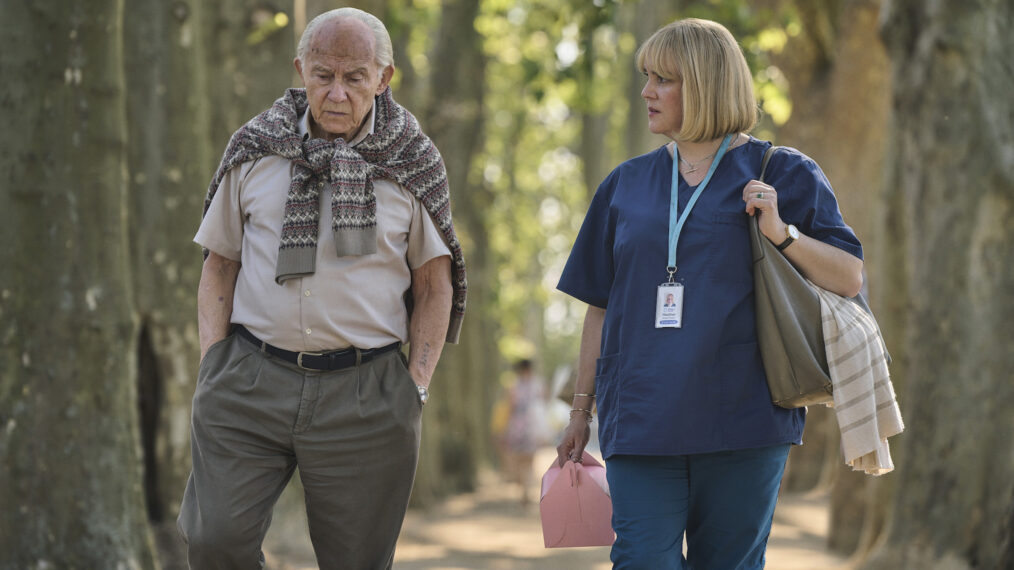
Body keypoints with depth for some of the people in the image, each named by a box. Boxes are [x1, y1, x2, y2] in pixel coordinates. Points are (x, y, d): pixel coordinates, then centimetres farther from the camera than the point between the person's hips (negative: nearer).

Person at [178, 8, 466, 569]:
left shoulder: (412, 164, 4)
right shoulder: (255, 150, 6)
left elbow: (435, 284, 10)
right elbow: (219, 264, 13)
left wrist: (417, 386, 1)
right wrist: (213, 364, 2)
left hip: (363, 393, -1)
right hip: (250, 382, 1)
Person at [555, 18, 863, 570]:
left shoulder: (782, 175, 4)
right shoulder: (626, 184, 14)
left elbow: (850, 278, 1)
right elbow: (601, 307, 17)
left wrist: (781, 233, -14)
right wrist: (581, 410, 16)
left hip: (742, 419, -2)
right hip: (640, 419, 2)